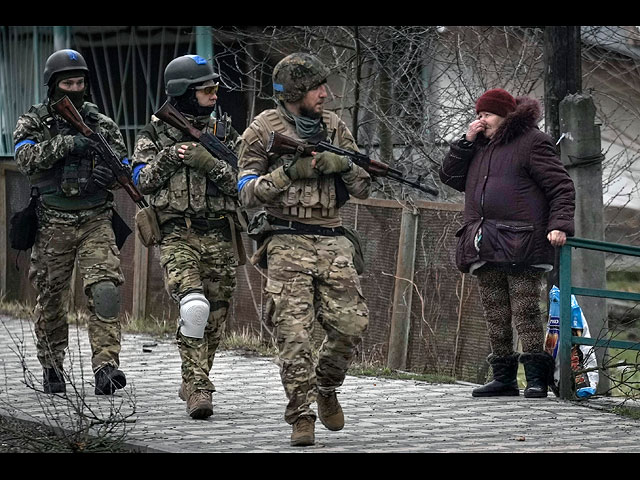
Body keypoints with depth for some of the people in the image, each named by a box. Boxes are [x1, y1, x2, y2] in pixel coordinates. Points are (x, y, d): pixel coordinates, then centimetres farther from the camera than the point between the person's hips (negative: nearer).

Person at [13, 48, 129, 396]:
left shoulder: (102, 124, 8)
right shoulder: (33, 122, 2)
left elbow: (125, 165, 12)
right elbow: (27, 158, -16)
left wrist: (112, 175, -12)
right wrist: (69, 143, -25)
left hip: (96, 223, 0)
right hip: (53, 226, 0)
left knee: (105, 292, -17)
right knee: (51, 300, 9)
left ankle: (106, 367, -22)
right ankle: (52, 368, 24)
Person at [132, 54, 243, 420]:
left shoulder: (224, 131, 10)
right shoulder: (156, 132, 5)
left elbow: (241, 183, 2)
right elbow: (142, 179, 2)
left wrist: (213, 165, -16)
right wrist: (169, 157, -12)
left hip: (220, 235, 3)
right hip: (178, 234, -3)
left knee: (215, 318, 7)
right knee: (194, 306, -23)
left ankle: (194, 383, 25)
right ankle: (198, 388, -18)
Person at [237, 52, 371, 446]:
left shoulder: (335, 127, 12)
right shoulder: (264, 129, 0)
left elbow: (363, 188, 13)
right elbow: (248, 193, -3)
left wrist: (343, 164, -7)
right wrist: (289, 171, -16)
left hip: (332, 243, 4)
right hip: (288, 245, -3)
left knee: (352, 324, -5)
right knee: (295, 333, -8)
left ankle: (326, 385, 22)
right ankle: (301, 416, -1)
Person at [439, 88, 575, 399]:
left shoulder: (532, 143, 0)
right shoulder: (479, 148, 23)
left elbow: (561, 187, -4)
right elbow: (450, 177, 19)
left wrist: (559, 225, -18)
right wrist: (466, 141, 8)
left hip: (521, 244, -7)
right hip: (486, 246, 7)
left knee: (525, 310, -11)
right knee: (495, 315, 6)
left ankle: (536, 377, -12)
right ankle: (503, 377, 9)